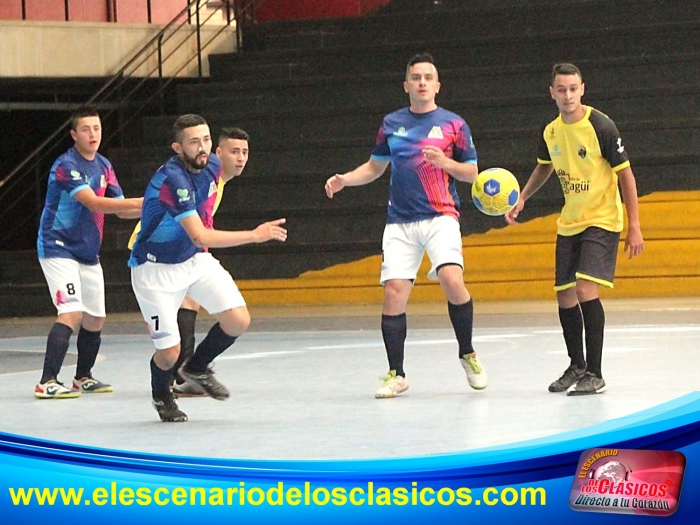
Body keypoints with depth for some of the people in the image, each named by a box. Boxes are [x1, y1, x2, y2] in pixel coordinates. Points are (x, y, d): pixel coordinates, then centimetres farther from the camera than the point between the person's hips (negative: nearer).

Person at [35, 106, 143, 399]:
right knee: (72, 313, -21)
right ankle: (47, 383, -23)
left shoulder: (103, 166, 8)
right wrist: (143, 202, -31)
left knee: (95, 318, 12)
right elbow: (94, 203, -28)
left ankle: (83, 378, 31)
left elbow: (121, 209, 9)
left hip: (88, 253, 8)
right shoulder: (66, 166, -18)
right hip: (58, 249, -8)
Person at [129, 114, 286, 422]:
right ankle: (161, 396, 29)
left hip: (195, 259, 7)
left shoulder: (212, 165, -5)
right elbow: (200, 237, -38)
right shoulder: (171, 180, -31)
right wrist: (255, 235, -41)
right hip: (157, 269, -7)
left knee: (239, 321, -8)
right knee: (169, 353, -7)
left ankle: (197, 368, 20)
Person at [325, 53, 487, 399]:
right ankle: (396, 374, 5)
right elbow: (375, 167, 22)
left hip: (441, 217, -3)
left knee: (452, 281, -23)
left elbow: (472, 172, 7)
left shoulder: (453, 124, 5)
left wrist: (445, 162, -12)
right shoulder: (392, 123, 13)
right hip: (400, 223, 3)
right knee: (393, 292, -7)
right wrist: (344, 180, 6)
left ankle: (467, 354, 0)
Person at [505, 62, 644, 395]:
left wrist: (634, 227, -13)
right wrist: (521, 199, 9)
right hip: (568, 224, 6)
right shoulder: (550, 132, 0)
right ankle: (576, 366, 30)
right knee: (565, 296, 9)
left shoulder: (601, 126, -17)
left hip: (602, 221, -6)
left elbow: (625, 174, -12)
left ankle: (594, 374, -13)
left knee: (586, 289, -20)